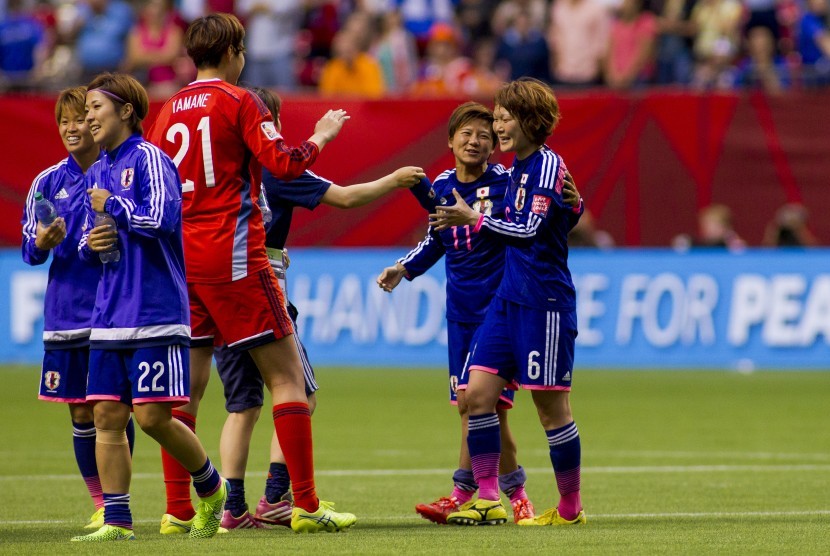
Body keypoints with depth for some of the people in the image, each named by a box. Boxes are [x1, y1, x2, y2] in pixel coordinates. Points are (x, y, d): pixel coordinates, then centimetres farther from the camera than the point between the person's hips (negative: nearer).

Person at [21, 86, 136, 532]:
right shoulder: (48, 182, 7)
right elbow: (30, 250, 7)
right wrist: (42, 243, -16)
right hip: (67, 311, 3)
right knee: (81, 413, 5)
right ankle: (101, 505, 15)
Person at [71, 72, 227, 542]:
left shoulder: (149, 159, -8)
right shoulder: (97, 173, 17)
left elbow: (161, 218, -22)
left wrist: (112, 205, -8)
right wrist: (91, 244, 2)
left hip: (156, 313, -8)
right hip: (110, 317, 8)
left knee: (154, 416, -8)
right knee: (107, 416, 1)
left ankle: (212, 489, 14)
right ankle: (117, 521, 5)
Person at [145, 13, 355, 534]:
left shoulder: (170, 111, 11)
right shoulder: (238, 101, -7)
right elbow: (283, 162, -16)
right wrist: (321, 136, 0)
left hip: (182, 262, 6)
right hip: (233, 258, -6)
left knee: (188, 387, 8)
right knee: (287, 374, -1)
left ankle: (178, 510, 5)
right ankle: (306, 505, -5)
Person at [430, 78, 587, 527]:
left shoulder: (549, 164, -10)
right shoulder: (517, 169, 15)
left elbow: (531, 229, -17)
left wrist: (475, 219, -12)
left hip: (544, 301, -9)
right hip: (508, 299, 9)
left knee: (551, 404, -2)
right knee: (478, 392, -1)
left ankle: (570, 507, 9)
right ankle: (488, 500, 1)